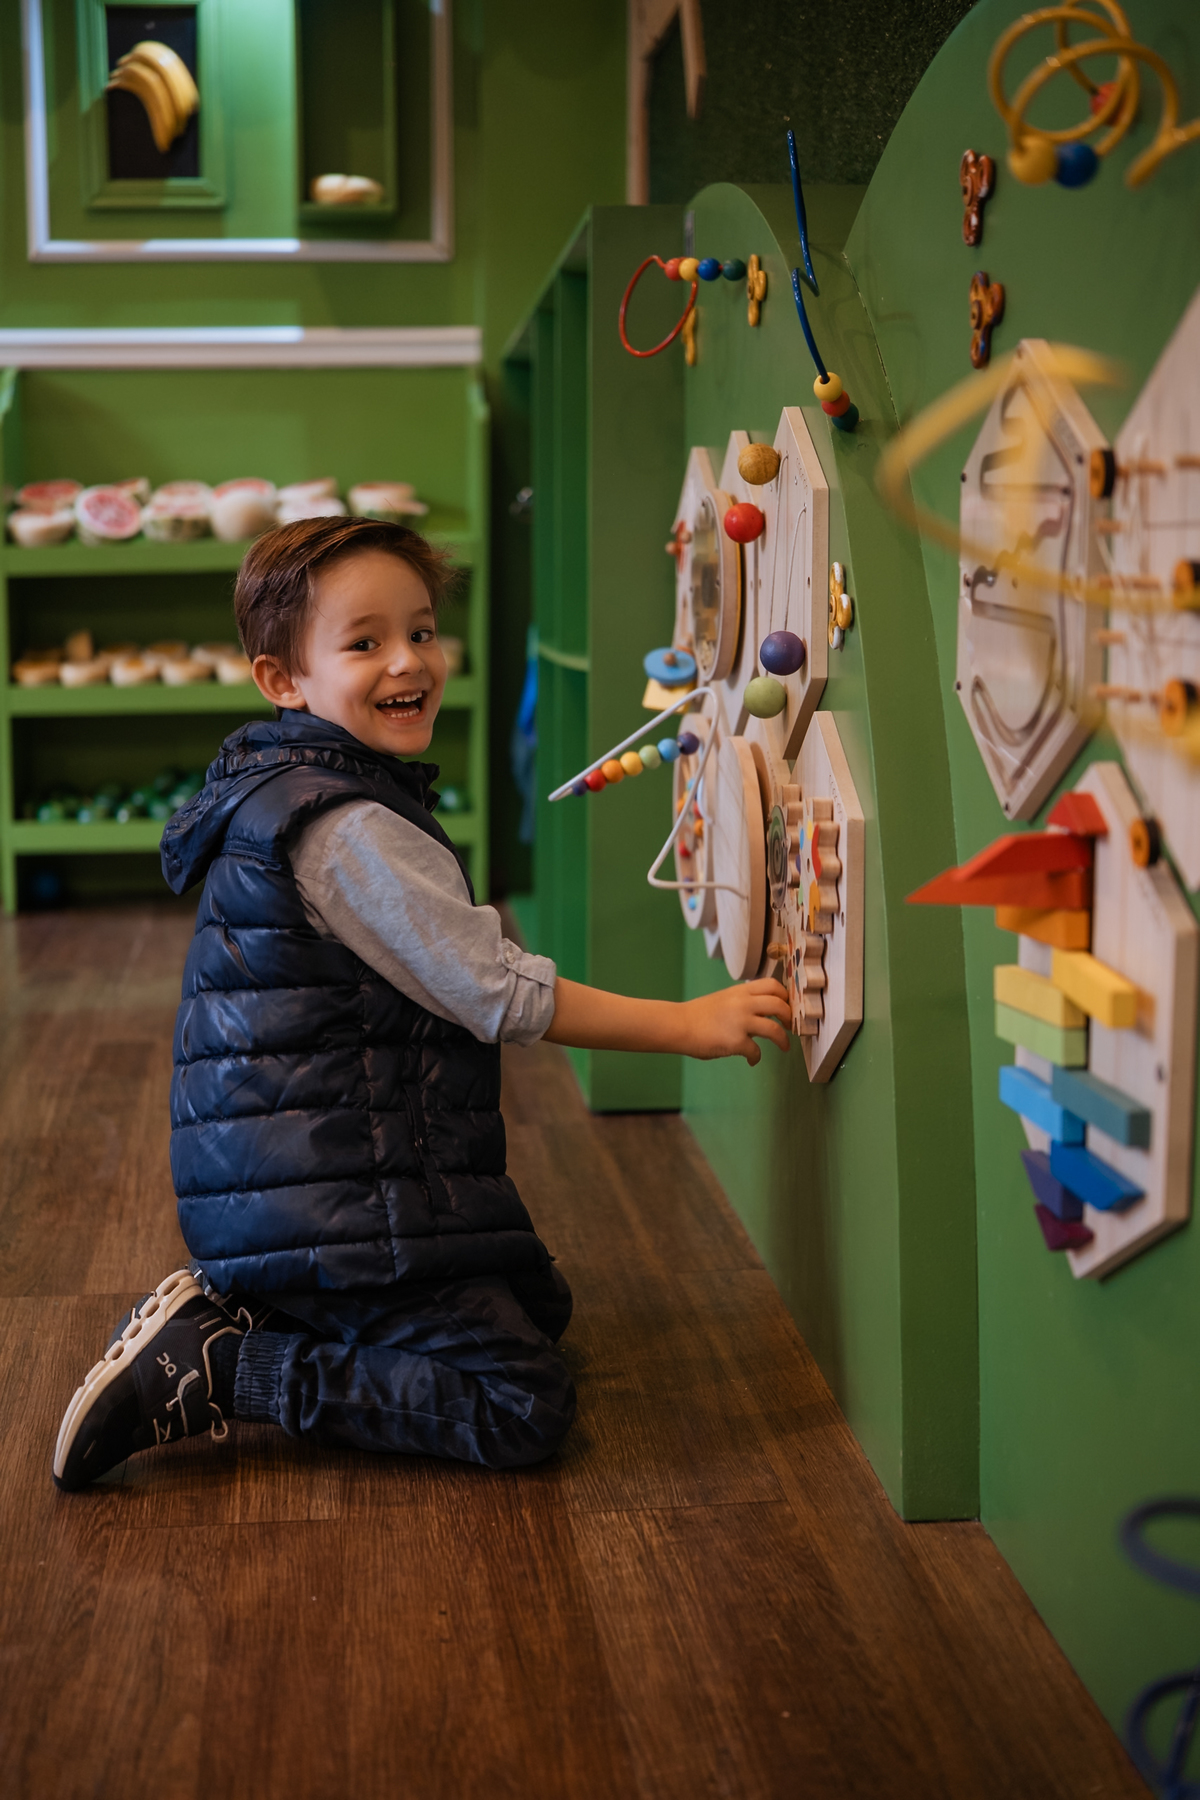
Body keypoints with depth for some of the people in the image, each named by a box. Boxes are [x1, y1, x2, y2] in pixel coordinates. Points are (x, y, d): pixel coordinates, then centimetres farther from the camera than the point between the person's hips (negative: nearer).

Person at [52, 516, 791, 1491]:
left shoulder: (286, 790, 13)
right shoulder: (349, 830, -20)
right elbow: (500, 994, -19)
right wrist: (689, 1022, -14)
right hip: (330, 1206, -11)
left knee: (539, 1306, 21)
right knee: (524, 1404, -11)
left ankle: (240, 1309, 12)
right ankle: (217, 1368, -8)